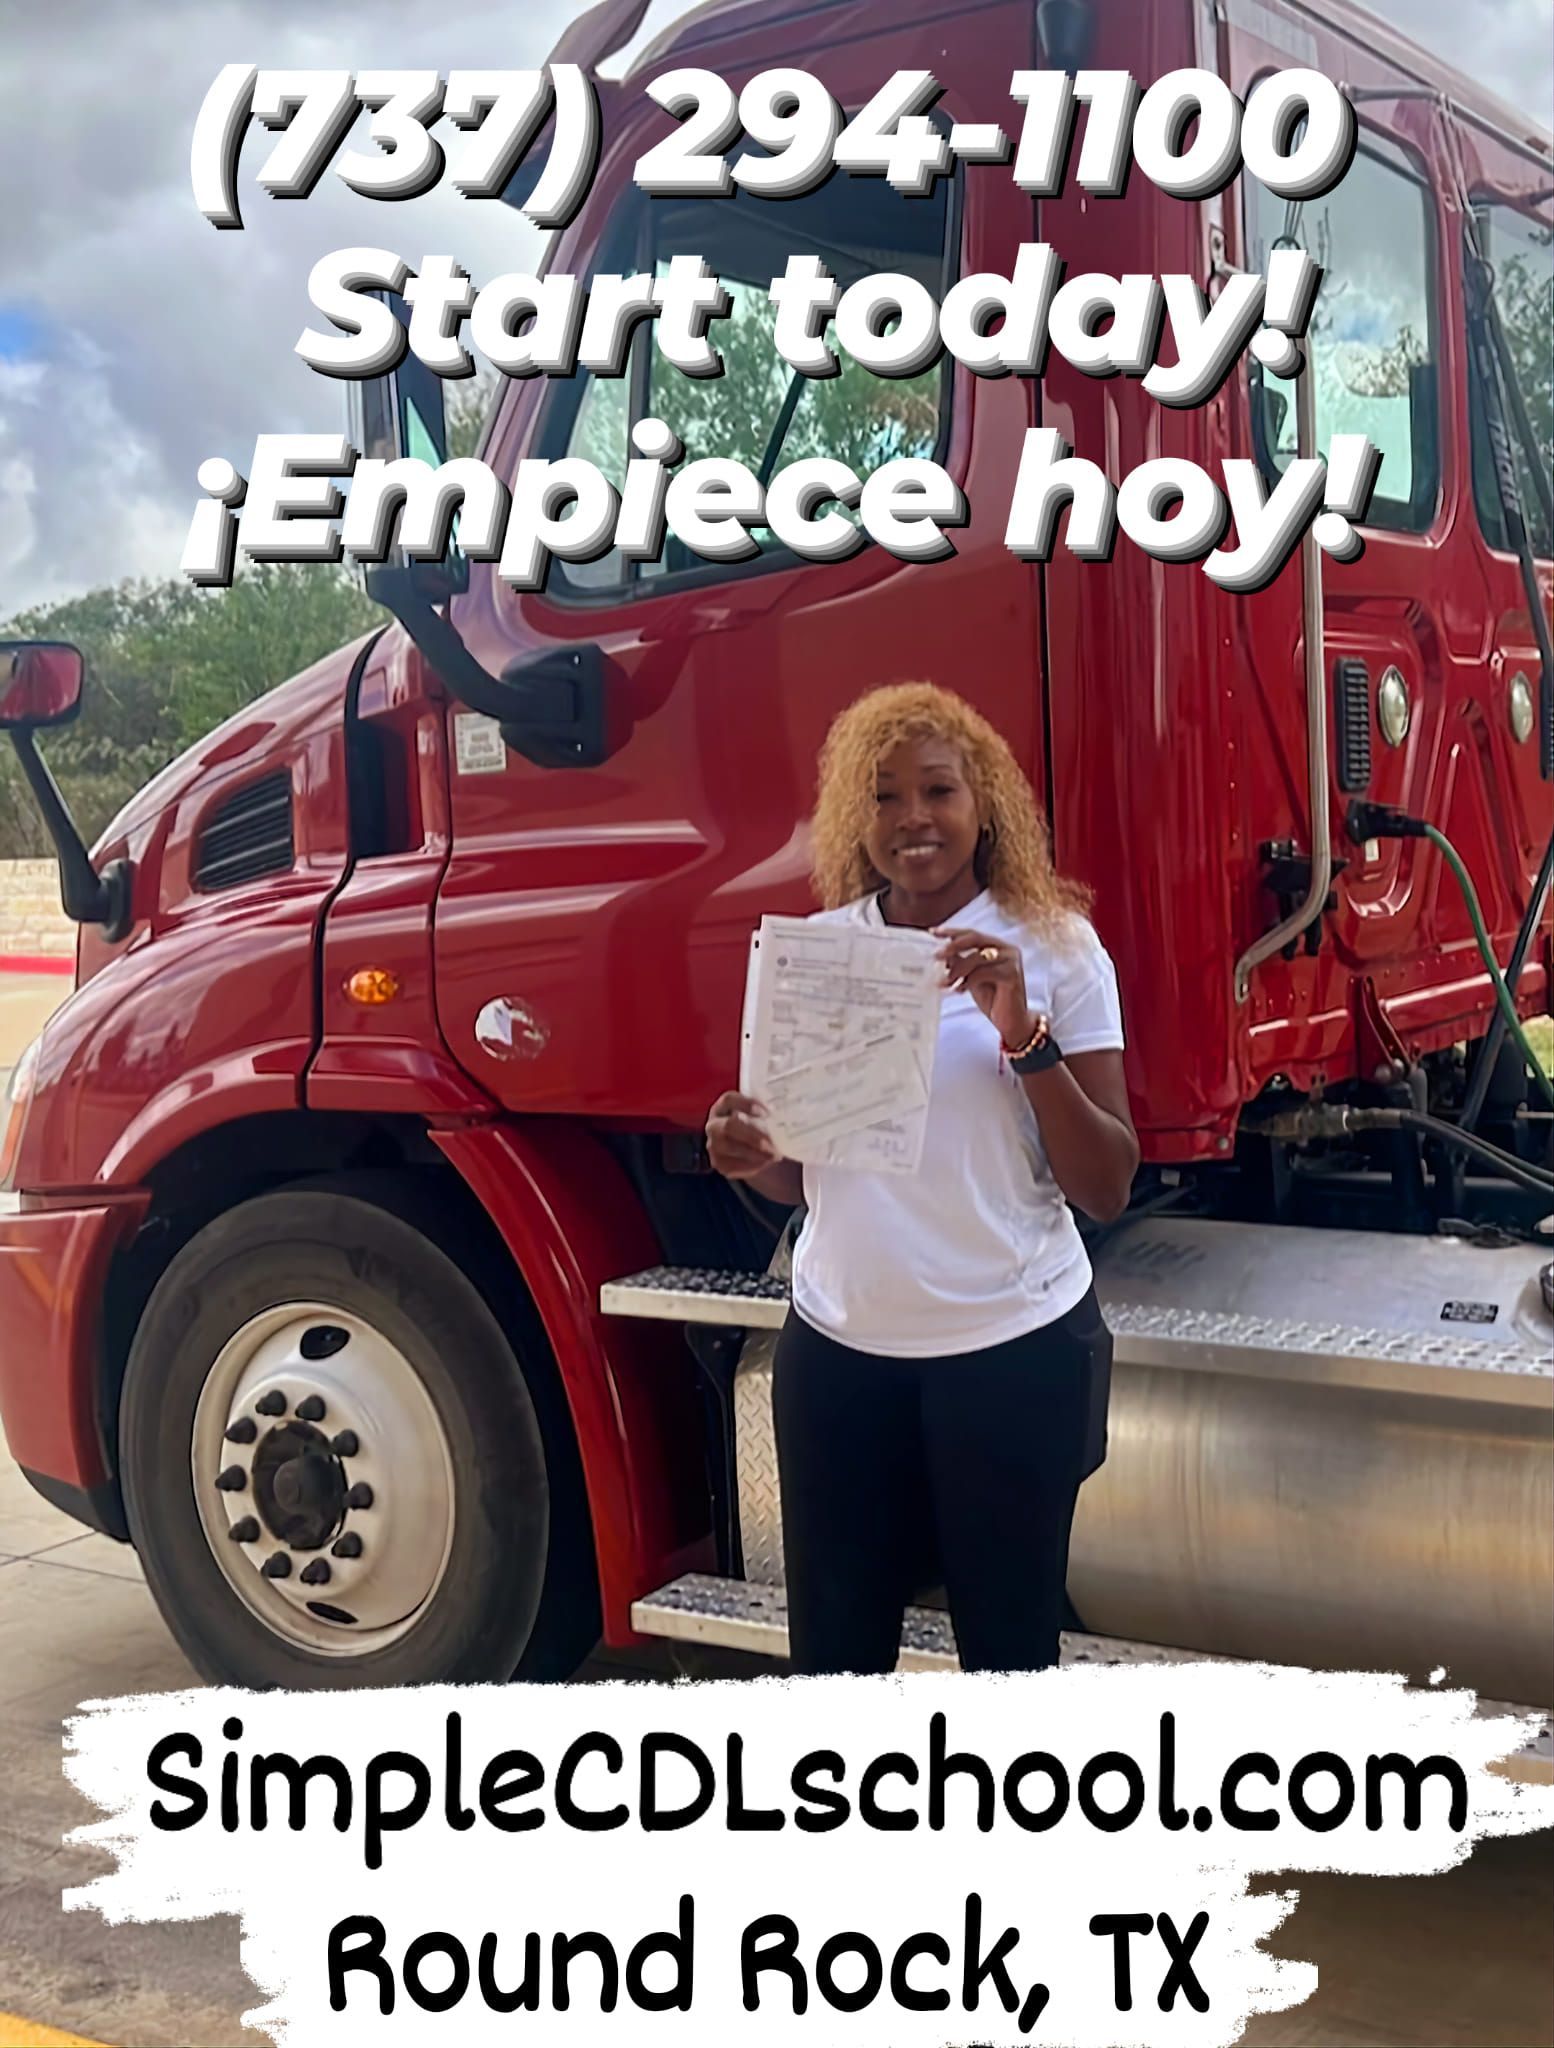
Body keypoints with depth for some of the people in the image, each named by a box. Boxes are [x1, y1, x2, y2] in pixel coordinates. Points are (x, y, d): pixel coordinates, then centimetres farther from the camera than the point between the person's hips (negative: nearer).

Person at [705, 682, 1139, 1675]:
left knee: (1010, 1642, 8)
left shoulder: (1055, 946, -6)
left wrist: (1025, 1033, -21)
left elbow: (1108, 1189, -9)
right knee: (832, 1641, 12)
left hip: (1014, 1351, -3)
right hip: (839, 1346, 3)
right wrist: (752, 1155, -9)